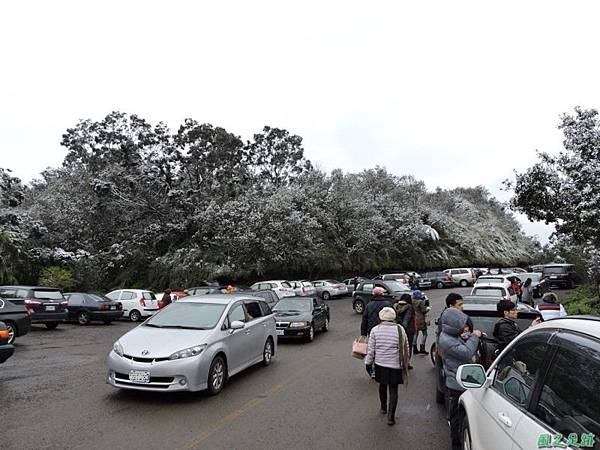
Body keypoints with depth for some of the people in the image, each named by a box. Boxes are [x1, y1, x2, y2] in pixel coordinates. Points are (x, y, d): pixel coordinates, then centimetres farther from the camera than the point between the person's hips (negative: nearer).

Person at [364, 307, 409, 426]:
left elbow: (370, 349, -3)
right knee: (393, 390, 7)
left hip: (380, 363, 1)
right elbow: (405, 348, -1)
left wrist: (368, 362, 9)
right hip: (396, 364, -1)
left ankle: (383, 408, 38)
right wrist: (405, 363, 12)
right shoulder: (400, 329, -7)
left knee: (382, 386, 21)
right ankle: (391, 416, 2)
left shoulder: (375, 330, -7)